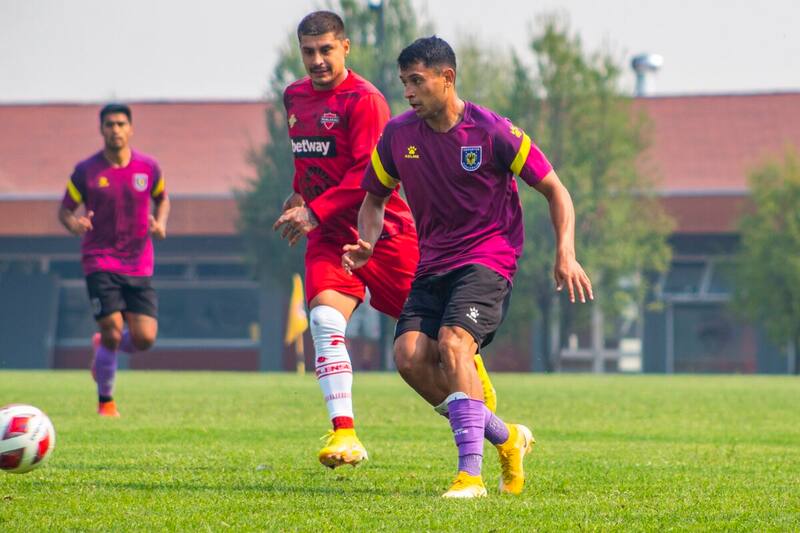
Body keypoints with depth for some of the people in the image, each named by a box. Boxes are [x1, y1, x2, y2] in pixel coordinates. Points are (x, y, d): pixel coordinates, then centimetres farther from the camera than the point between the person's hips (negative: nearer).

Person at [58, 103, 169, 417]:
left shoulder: (149, 168, 3)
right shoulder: (86, 171, -3)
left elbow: (162, 199, 20)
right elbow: (65, 210, 4)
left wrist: (160, 223, -1)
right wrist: (73, 224, -19)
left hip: (139, 266, 3)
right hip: (100, 262, -3)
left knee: (145, 338, -6)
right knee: (113, 331, -13)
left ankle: (102, 346, 29)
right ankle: (105, 401, 9)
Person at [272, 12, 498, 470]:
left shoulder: (364, 100, -15)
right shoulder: (295, 97, 10)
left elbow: (369, 174, -22)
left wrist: (315, 211, -25)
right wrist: (298, 195, 21)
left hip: (383, 230, -5)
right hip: (329, 238, 5)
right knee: (325, 322, -19)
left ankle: (473, 370, 40)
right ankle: (344, 435, -26)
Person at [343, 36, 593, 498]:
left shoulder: (492, 132, -10)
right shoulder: (398, 135, 3)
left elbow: (555, 190, -2)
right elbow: (375, 197, 19)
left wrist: (566, 253, -14)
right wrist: (366, 246, -1)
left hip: (488, 259, -6)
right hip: (433, 265, 6)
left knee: (453, 343, -28)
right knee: (410, 357, -14)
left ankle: (471, 474, -28)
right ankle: (507, 438, 5)